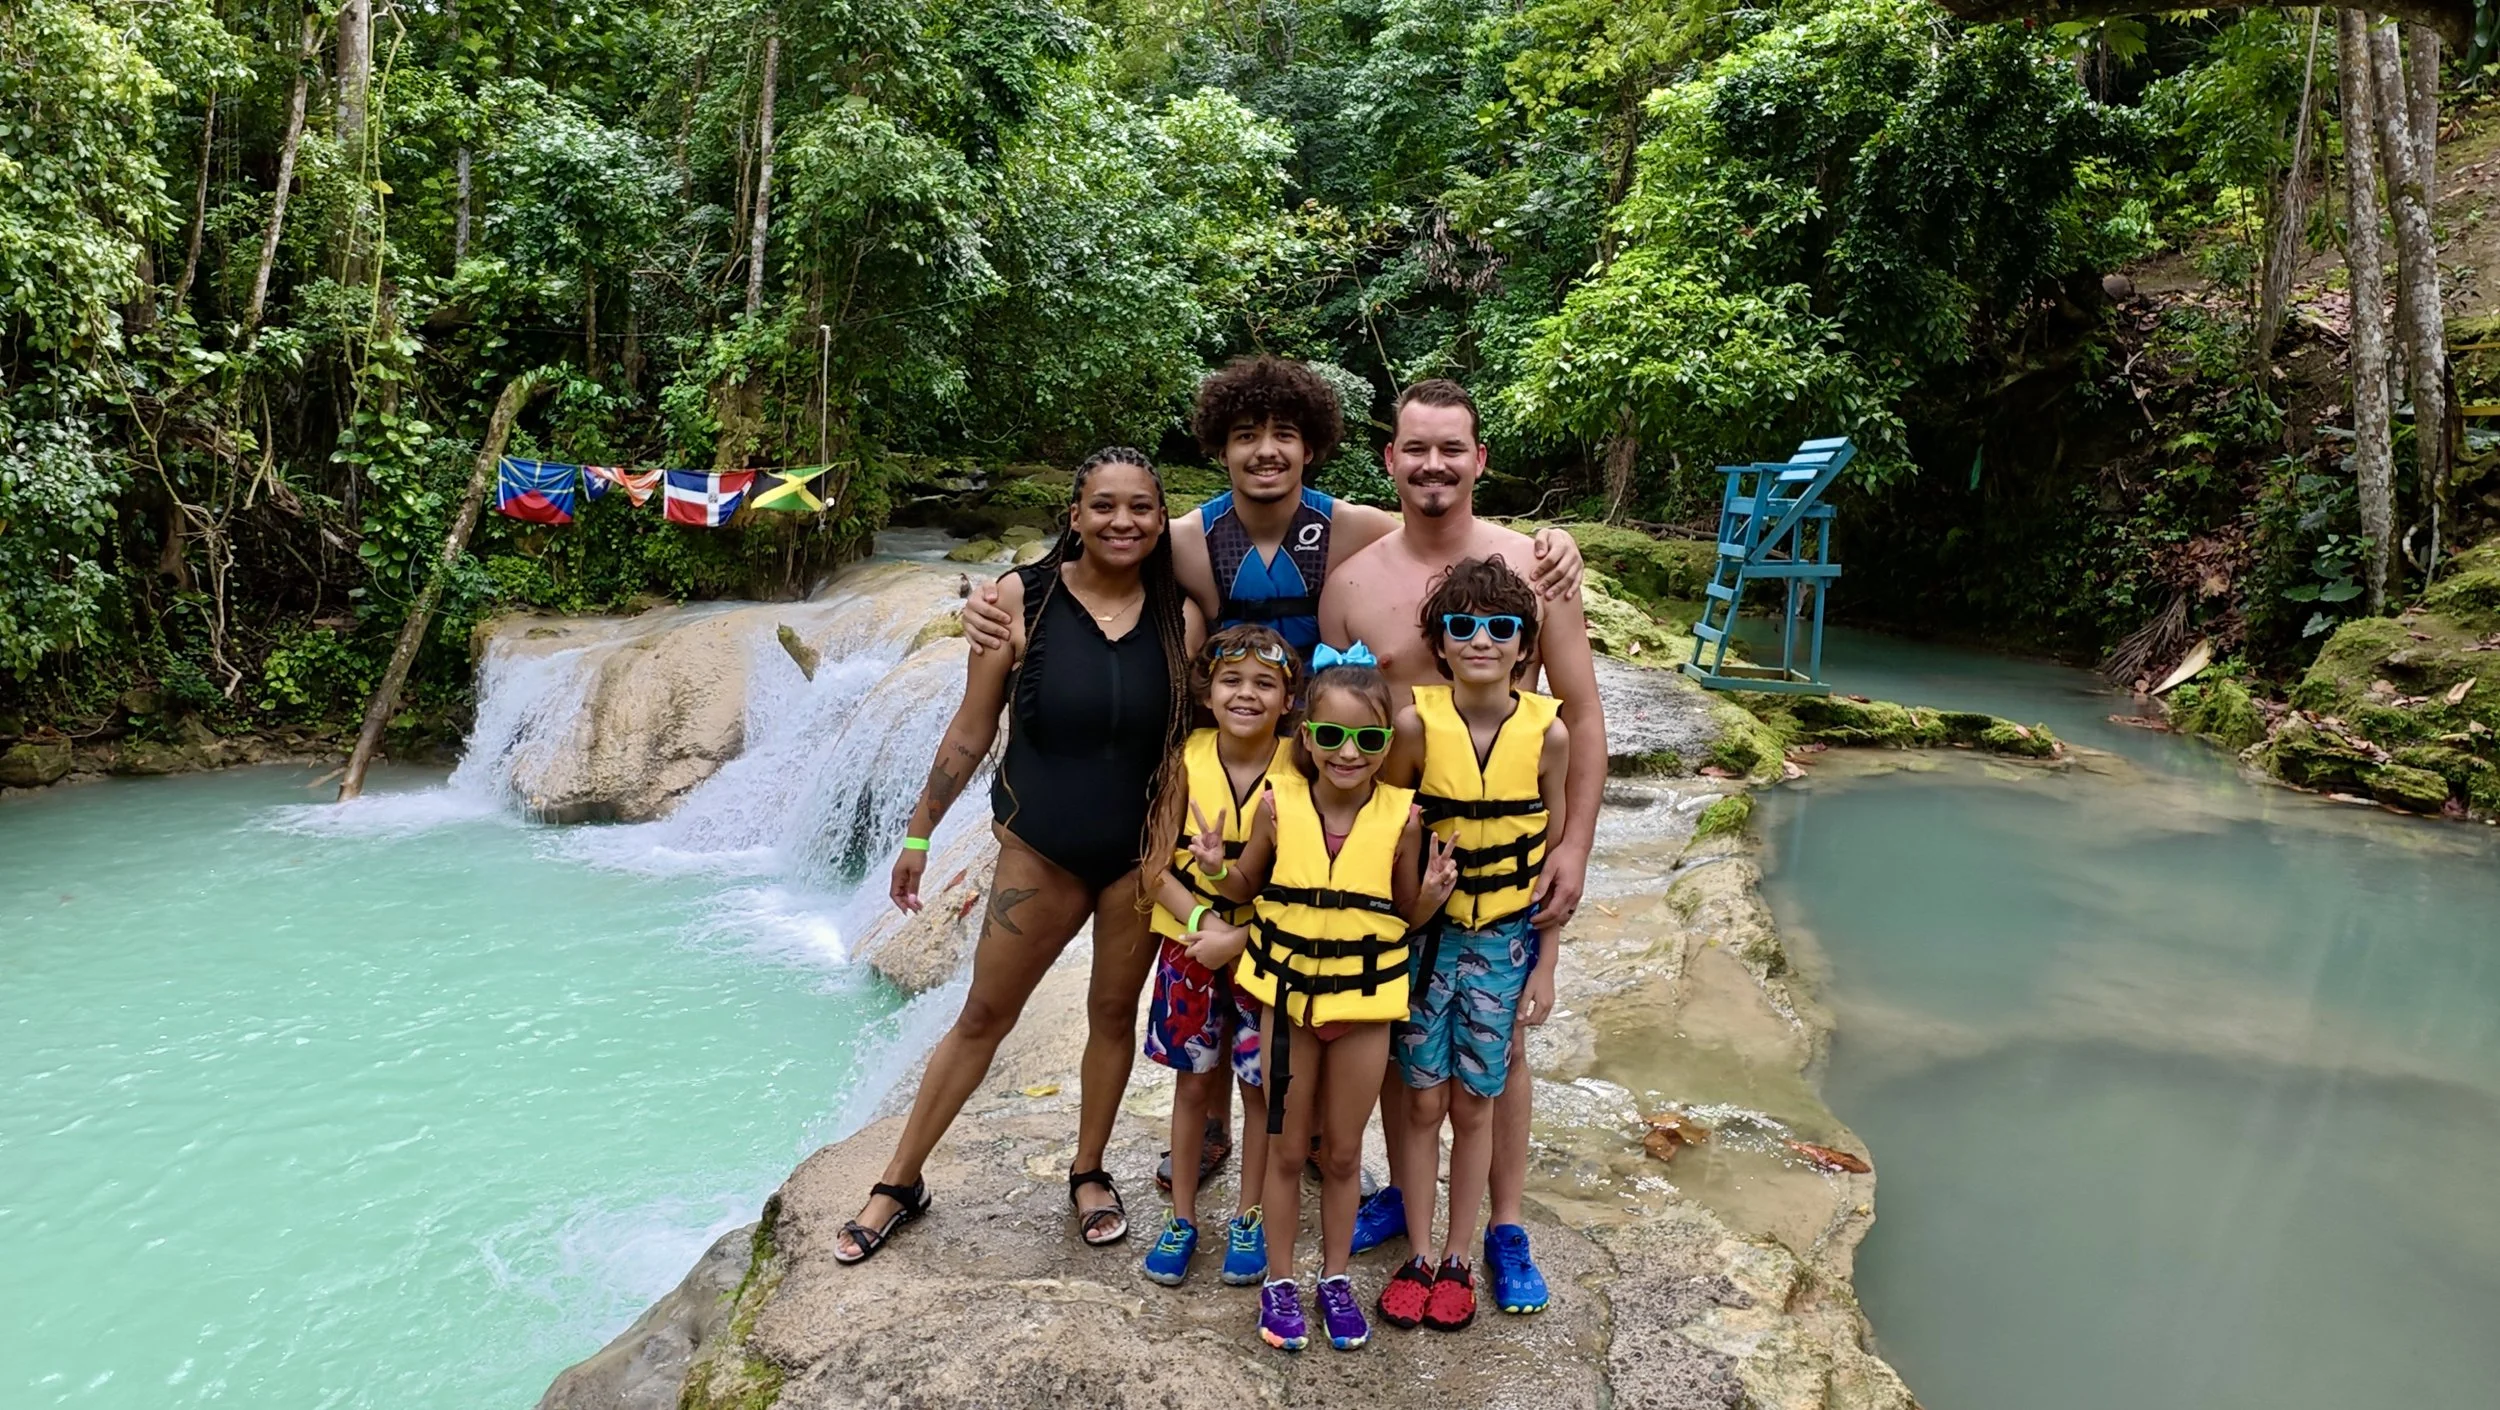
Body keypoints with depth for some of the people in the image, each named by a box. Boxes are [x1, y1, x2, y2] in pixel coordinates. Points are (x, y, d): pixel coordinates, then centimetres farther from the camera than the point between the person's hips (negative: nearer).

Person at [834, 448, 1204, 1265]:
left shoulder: (1180, 615, -7)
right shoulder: (1024, 599, -11)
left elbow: (1187, 740, -2)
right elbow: (972, 728, -4)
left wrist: (1171, 850, -8)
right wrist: (919, 835, 0)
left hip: (1140, 850, 1)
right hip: (1040, 848, -1)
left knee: (1114, 1012, 15)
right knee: (982, 1016, 9)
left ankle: (1089, 1173, 36)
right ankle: (901, 1183, 26)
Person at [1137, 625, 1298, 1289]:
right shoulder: (1184, 760, -7)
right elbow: (1156, 865, -5)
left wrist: (1240, 936, -20)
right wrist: (1202, 920, -18)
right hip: (1191, 946, 2)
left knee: (1259, 1085, 10)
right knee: (1193, 1081, 13)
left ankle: (1249, 1219, 30)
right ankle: (1182, 1218, 29)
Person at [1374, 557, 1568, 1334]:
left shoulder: (1547, 731, -11)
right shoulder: (1416, 722, -14)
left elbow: (1553, 855, -2)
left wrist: (1545, 965, 0)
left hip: (1504, 942, 1)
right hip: (1424, 935, 0)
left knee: (1473, 1106, 11)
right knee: (1423, 1102, 8)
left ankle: (1458, 1259, 29)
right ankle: (1417, 1256, 26)